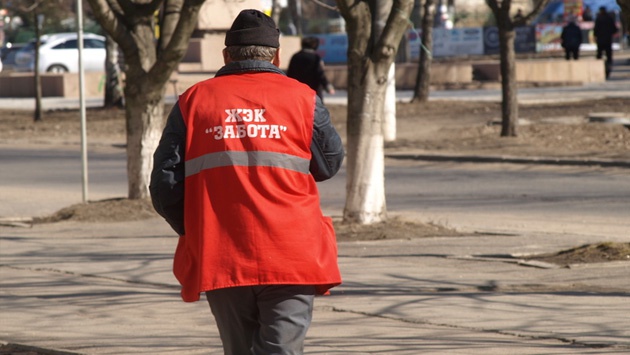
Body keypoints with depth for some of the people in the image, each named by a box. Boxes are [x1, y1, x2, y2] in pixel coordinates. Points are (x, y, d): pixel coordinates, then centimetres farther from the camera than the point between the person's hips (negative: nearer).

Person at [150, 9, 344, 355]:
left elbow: (165, 187, 2)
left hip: (220, 261, 2)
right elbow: (329, 164, 16)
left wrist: (196, 234, 17)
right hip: (291, 258, -2)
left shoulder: (192, 101, 5)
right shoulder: (303, 99, 3)